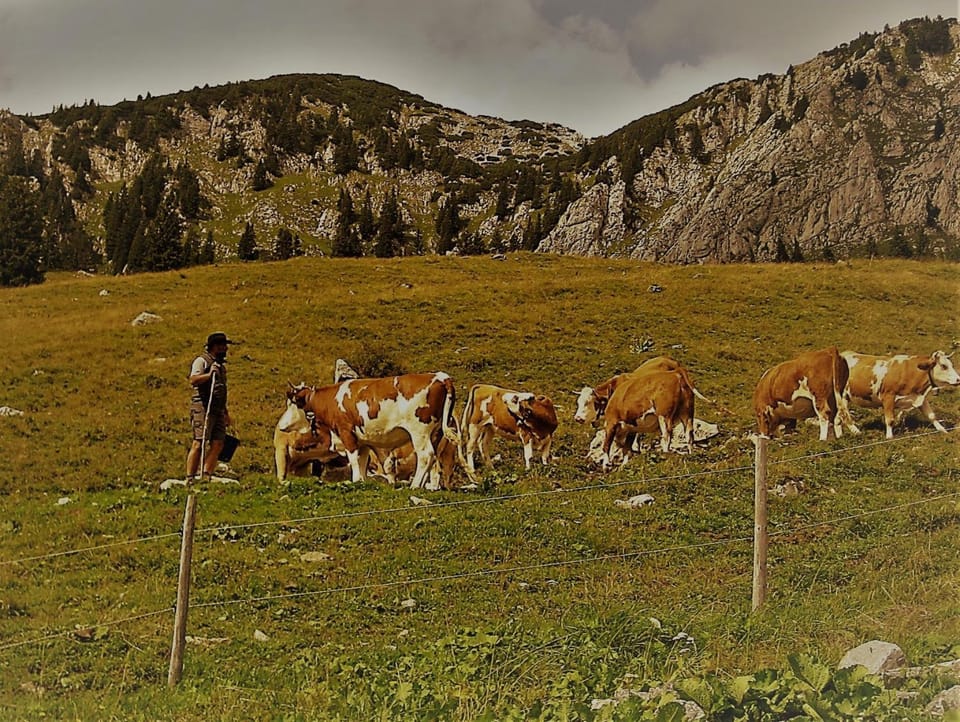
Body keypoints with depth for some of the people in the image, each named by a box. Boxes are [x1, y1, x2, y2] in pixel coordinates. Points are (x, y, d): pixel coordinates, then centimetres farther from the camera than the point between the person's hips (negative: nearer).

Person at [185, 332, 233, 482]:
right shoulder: (202, 361, -4)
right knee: (199, 443, -12)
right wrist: (209, 374, -33)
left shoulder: (220, 364, 22)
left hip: (218, 410, 8)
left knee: (218, 444, 1)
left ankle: (206, 477, 7)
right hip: (202, 408, -8)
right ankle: (190, 478, -12)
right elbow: (193, 380, -21)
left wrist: (226, 412, 29)